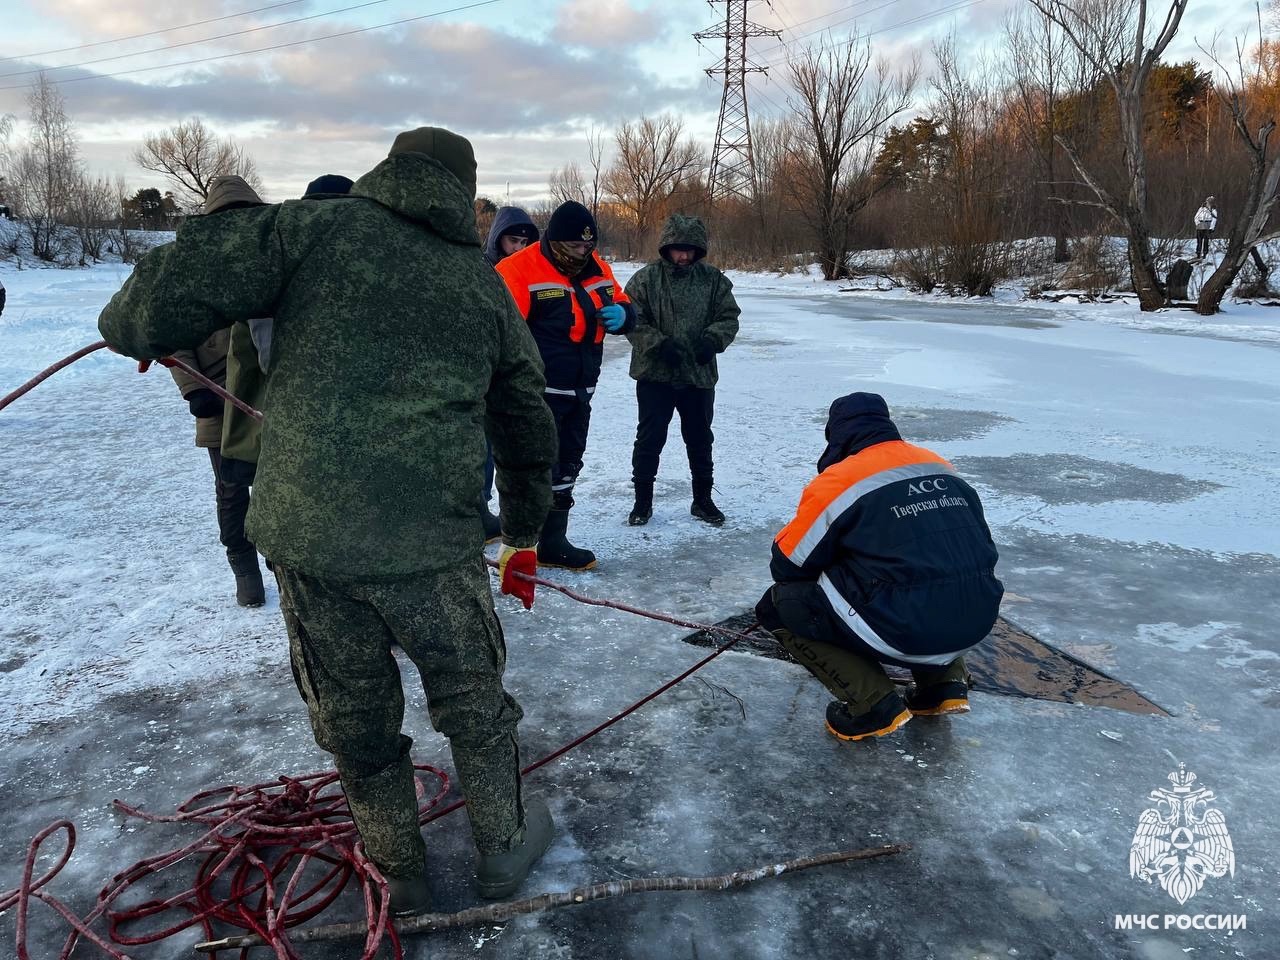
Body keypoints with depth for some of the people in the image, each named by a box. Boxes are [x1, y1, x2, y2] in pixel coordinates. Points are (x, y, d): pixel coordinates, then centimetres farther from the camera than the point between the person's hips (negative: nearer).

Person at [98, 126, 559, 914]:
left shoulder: (316, 226, 1)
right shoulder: (489, 287, 10)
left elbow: (186, 280, -10)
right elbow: (528, 428, 18)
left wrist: (133, 327, 14)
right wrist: (524, 539, 33)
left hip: (305, 532, 1)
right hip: (430, 542, 0)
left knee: (355, 720, 20)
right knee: (474, 701, 22)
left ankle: (402, 880, 40)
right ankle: (504, 846, 42)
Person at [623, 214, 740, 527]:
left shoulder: (713, 279, 1)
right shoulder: (645, 279, -6)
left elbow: (729, 316, 4)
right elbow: (632, 321, -8)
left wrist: (712, 339, -15)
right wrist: (660, 345, -20)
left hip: (700, 374, 3)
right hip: (654, 374, -2)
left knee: (700, 439, 14)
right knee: (650, 437, 4)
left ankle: (702, 499, 29)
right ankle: (643, 499, 19)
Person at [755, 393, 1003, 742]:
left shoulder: (838, 481, -6)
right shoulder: (942, 468, 12)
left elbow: (788, 565, 1)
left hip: (906, 633, -7)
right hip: (976, 621, 7)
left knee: (779, 605, 7)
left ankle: (873, 703, 1)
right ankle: (945, 679, 21)